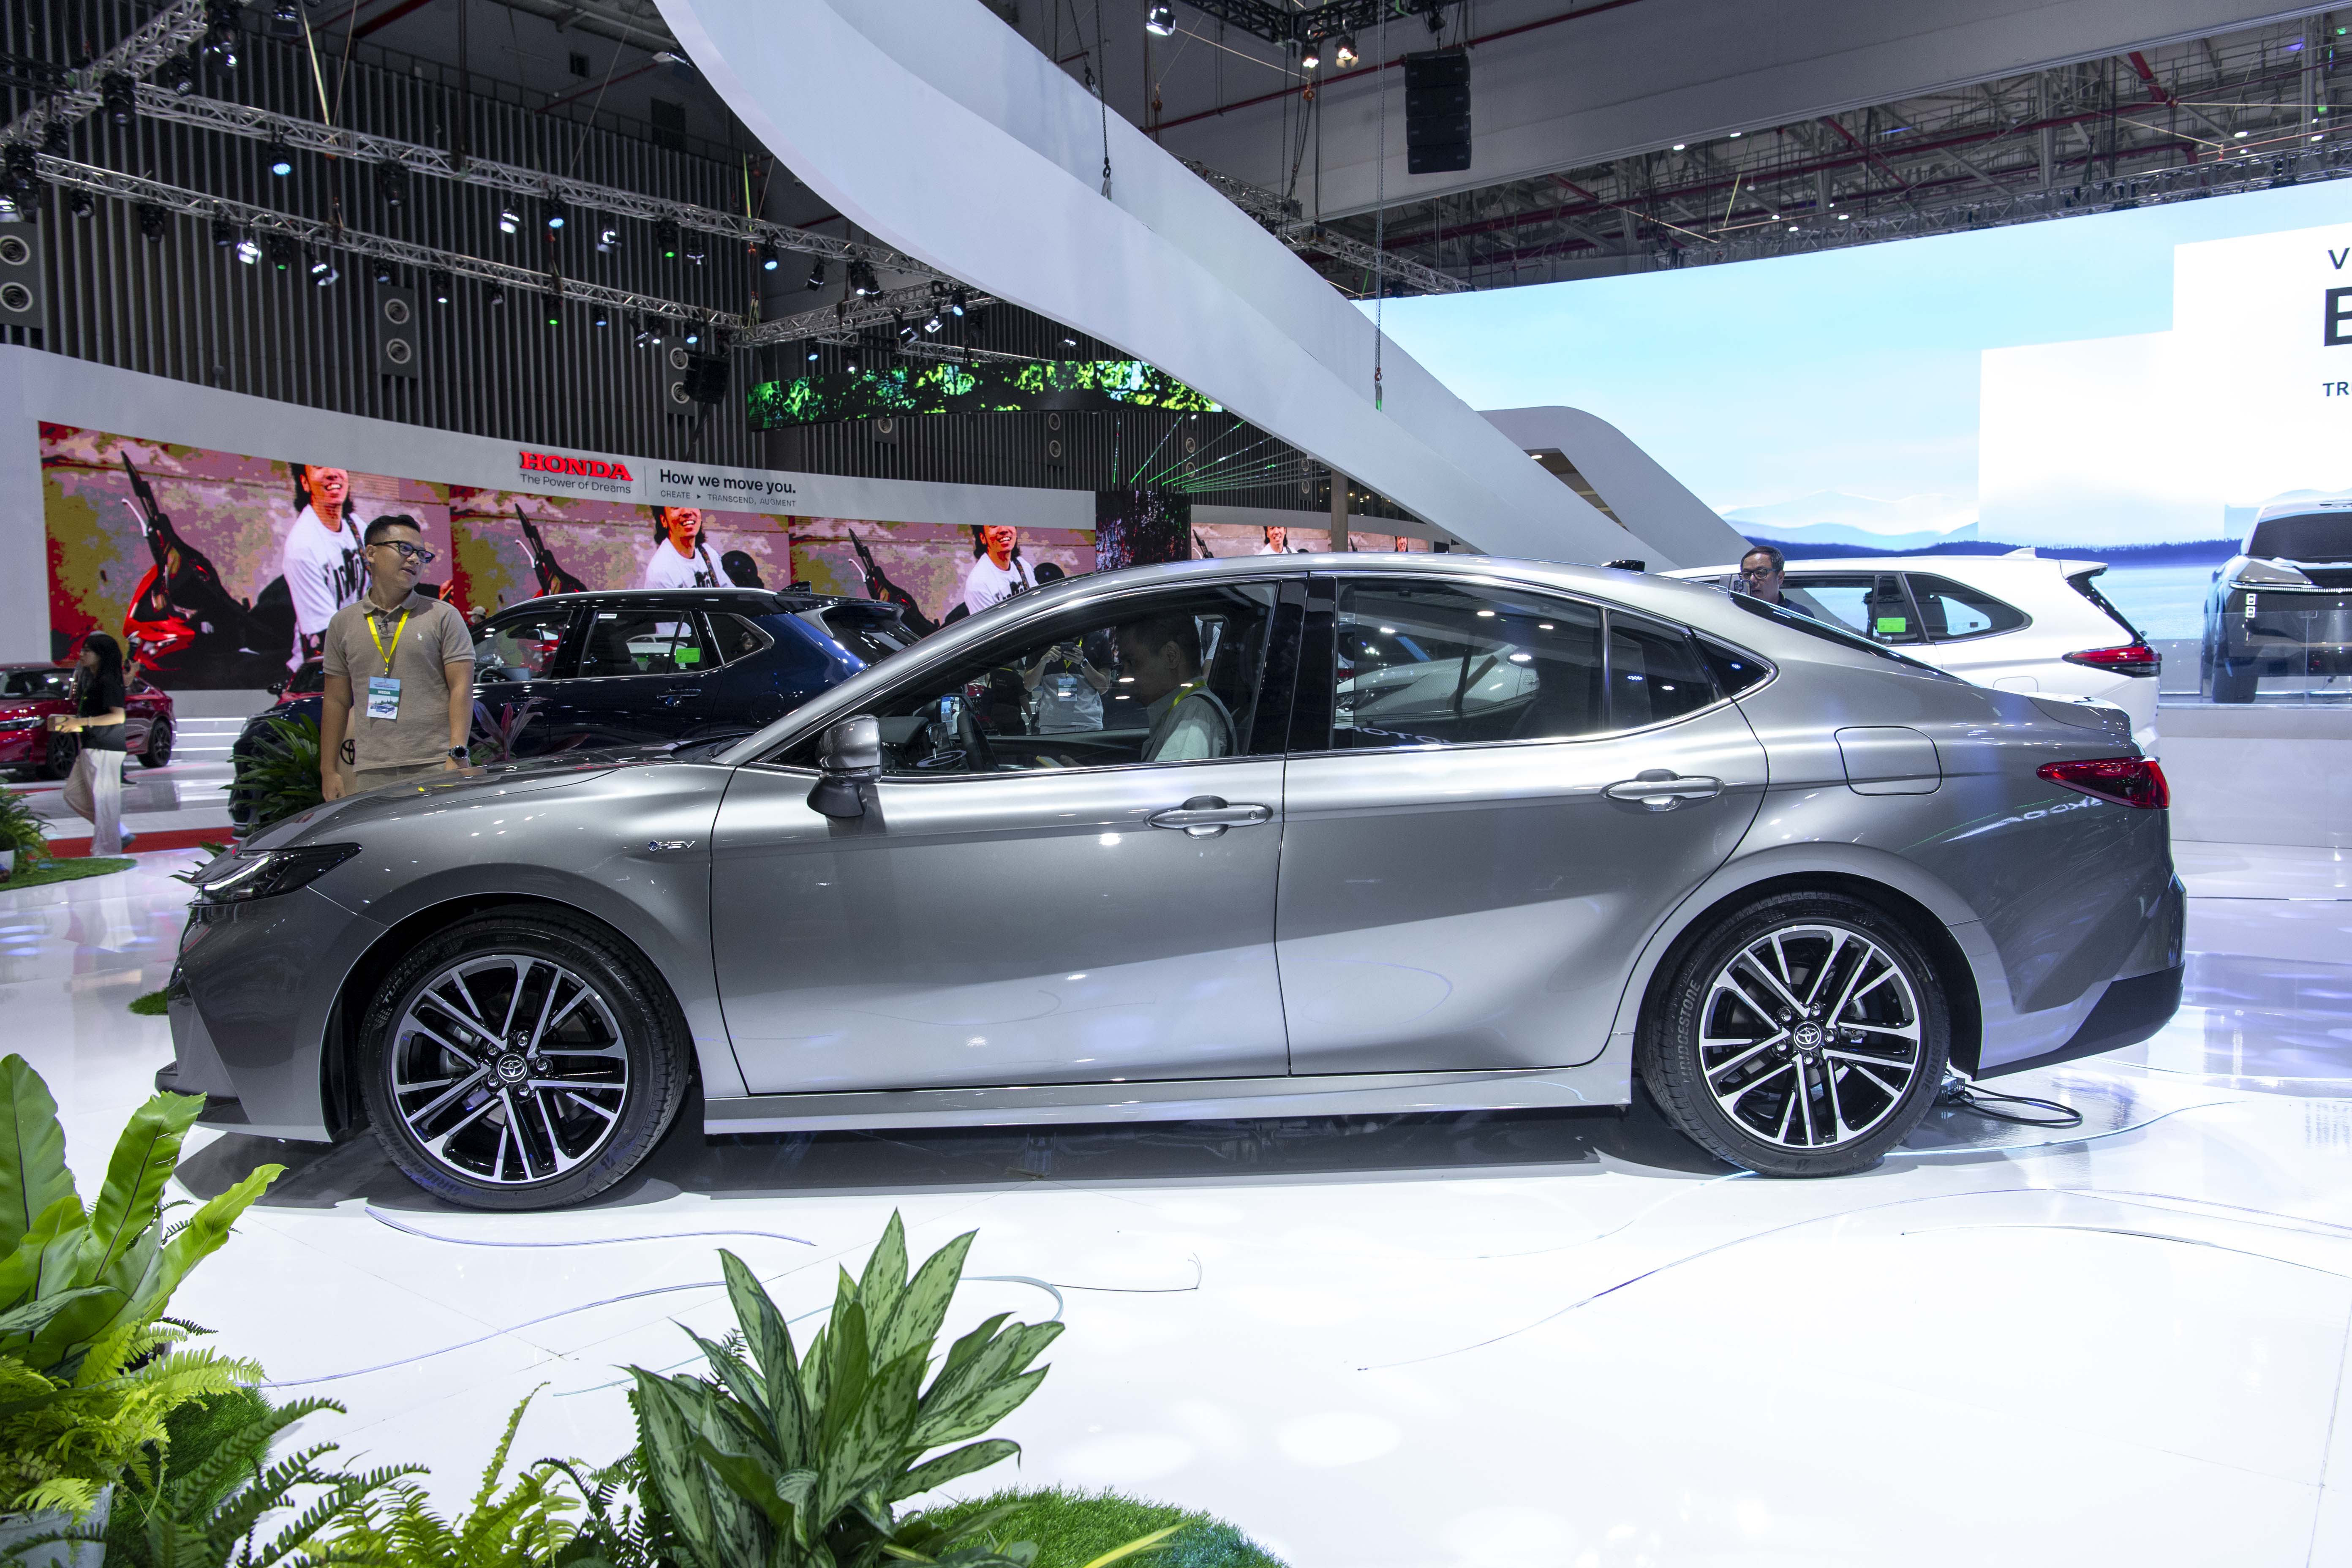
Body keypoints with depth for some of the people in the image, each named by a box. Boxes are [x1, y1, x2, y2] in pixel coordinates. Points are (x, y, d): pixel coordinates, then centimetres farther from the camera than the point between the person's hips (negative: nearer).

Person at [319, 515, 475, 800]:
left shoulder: (444, 616, 6)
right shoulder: (344, 623, 14)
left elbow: (462, 689, -1)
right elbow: (335, 701, 16)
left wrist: (457, 756, -12)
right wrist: (328, 770, 11)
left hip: (435, 768, -2)